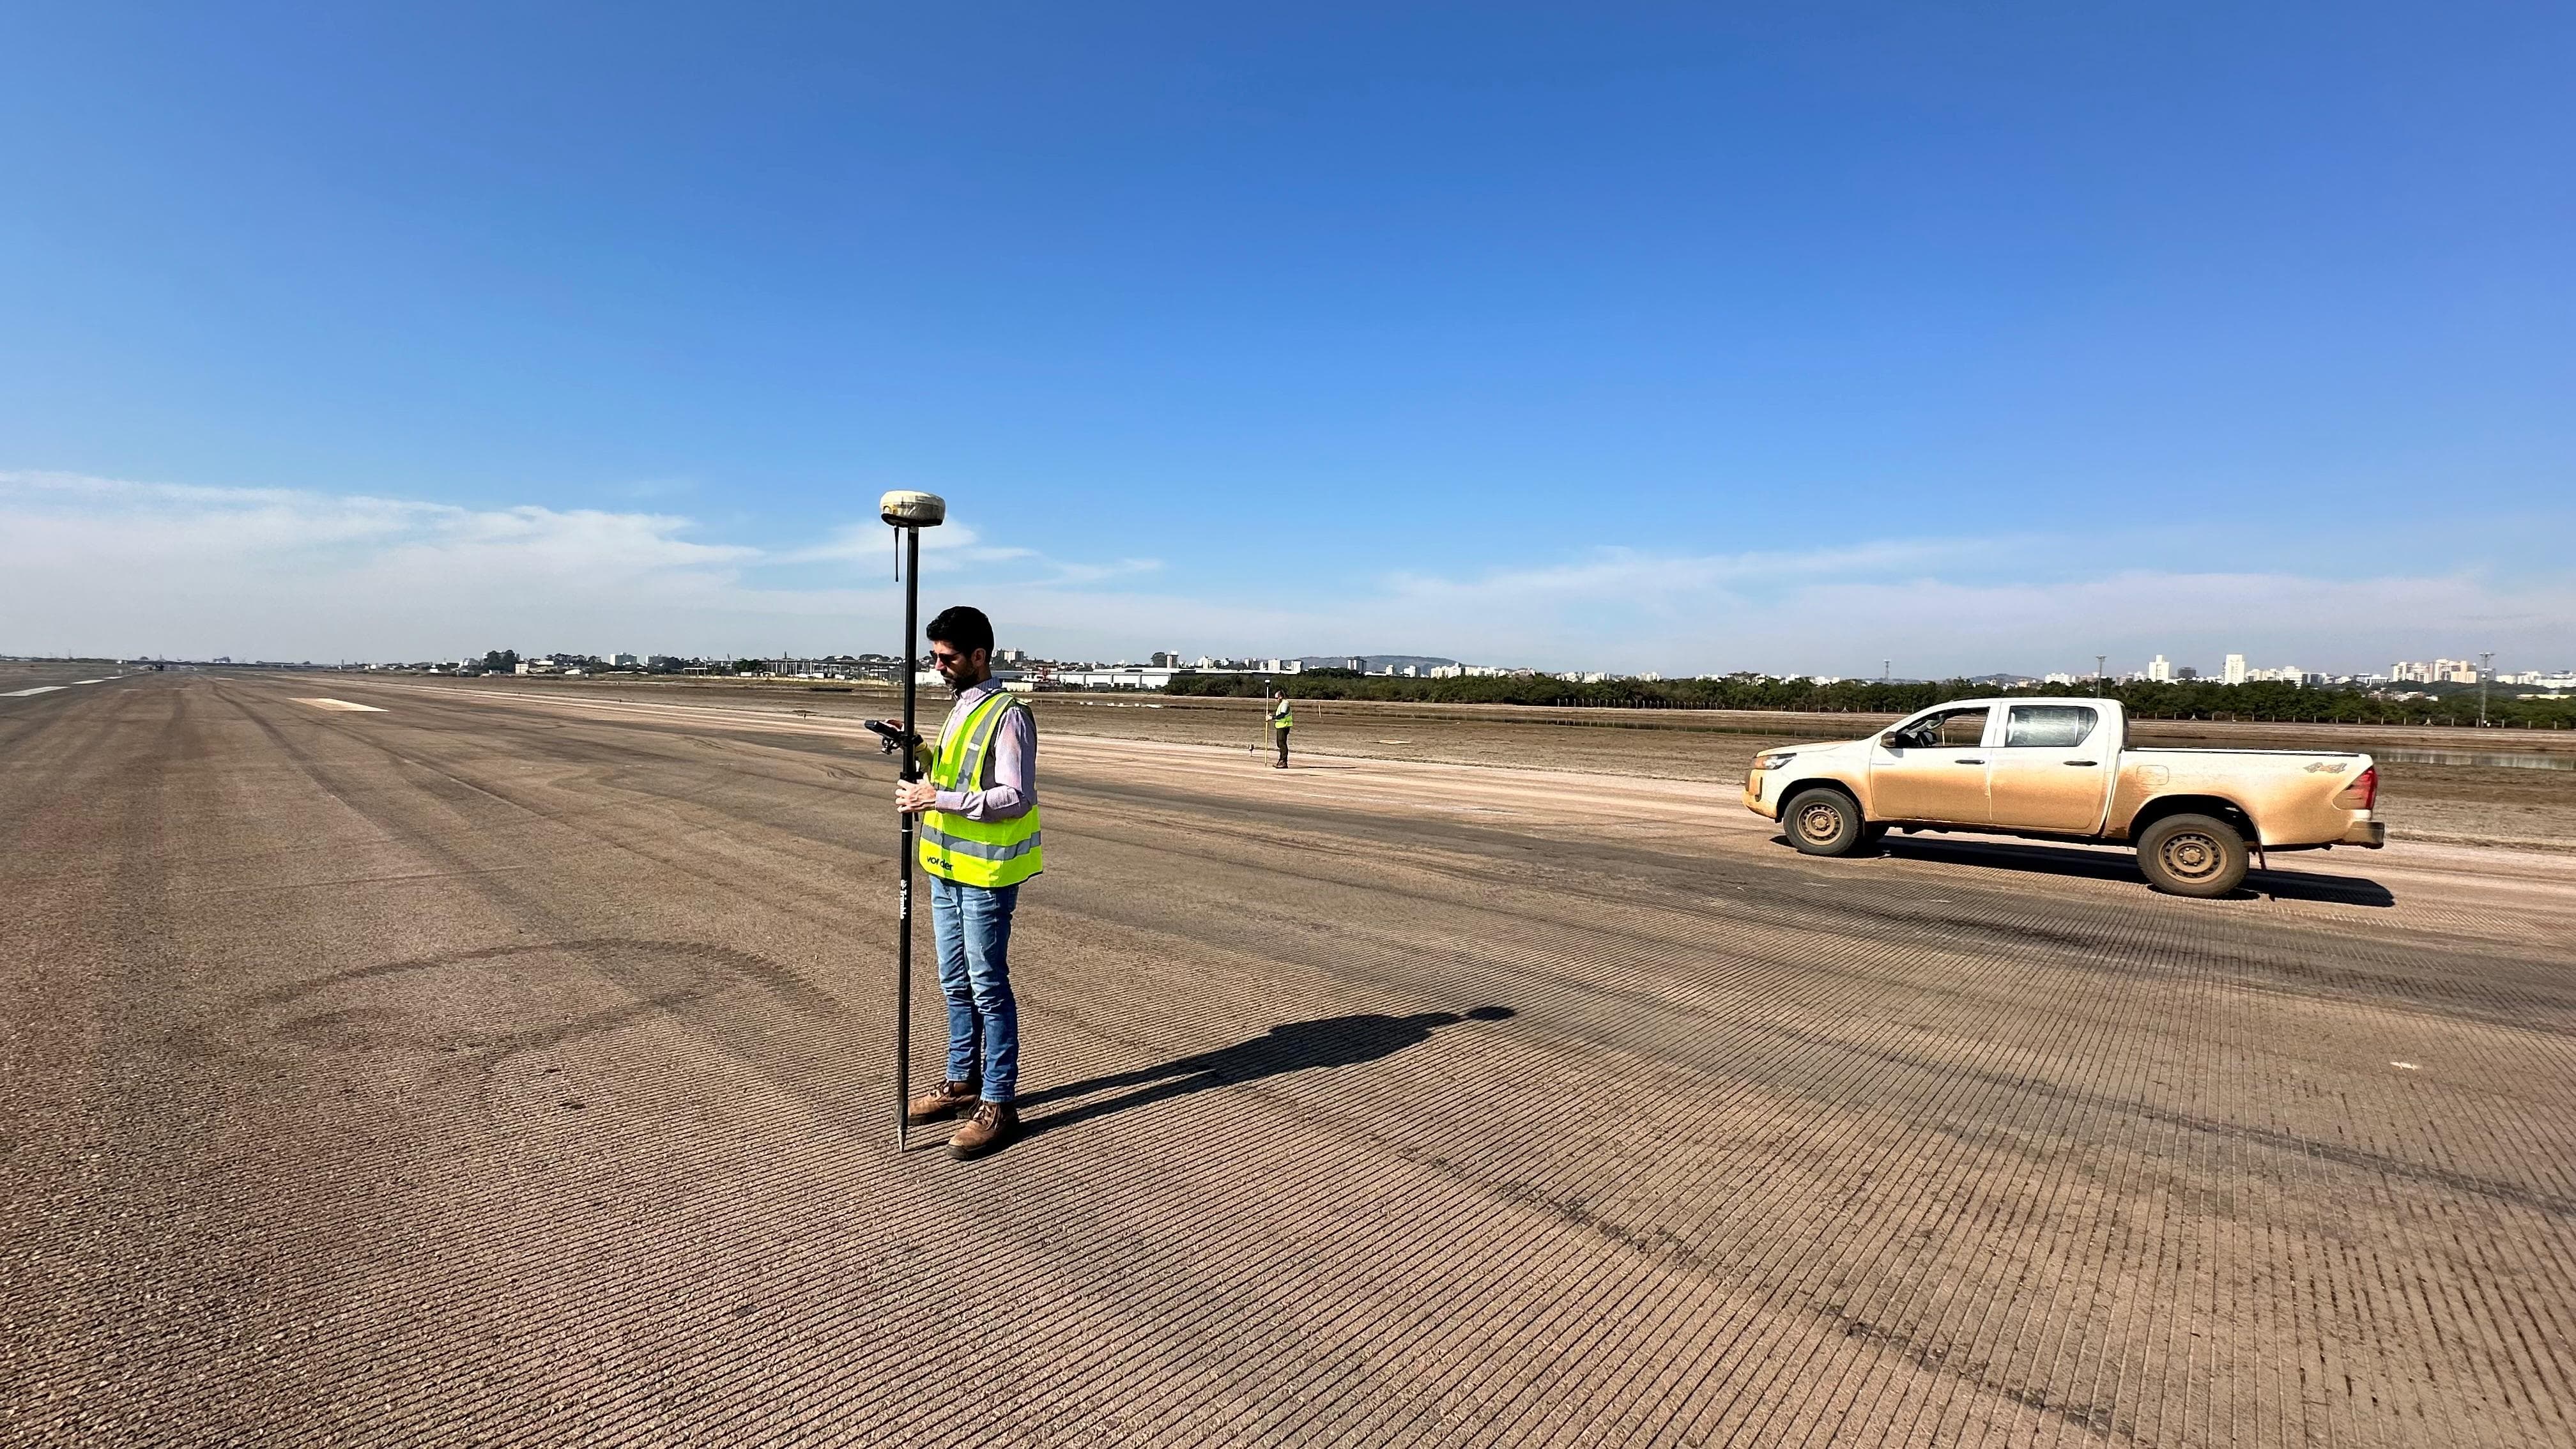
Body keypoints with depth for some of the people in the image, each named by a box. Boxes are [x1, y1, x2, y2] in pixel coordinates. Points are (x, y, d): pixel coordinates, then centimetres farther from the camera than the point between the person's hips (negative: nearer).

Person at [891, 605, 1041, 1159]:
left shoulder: (1007, 715, -16)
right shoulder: (961, 707, 13)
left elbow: (1016, 798, -22)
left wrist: (937, 798, -22)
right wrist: (924, 757, 2)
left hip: (985, 873, -9)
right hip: (948, 867, 9)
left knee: (988, 988, -1)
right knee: (955, 984, 18)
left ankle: (998, 1105, 11)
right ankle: (963, 1083, 32)